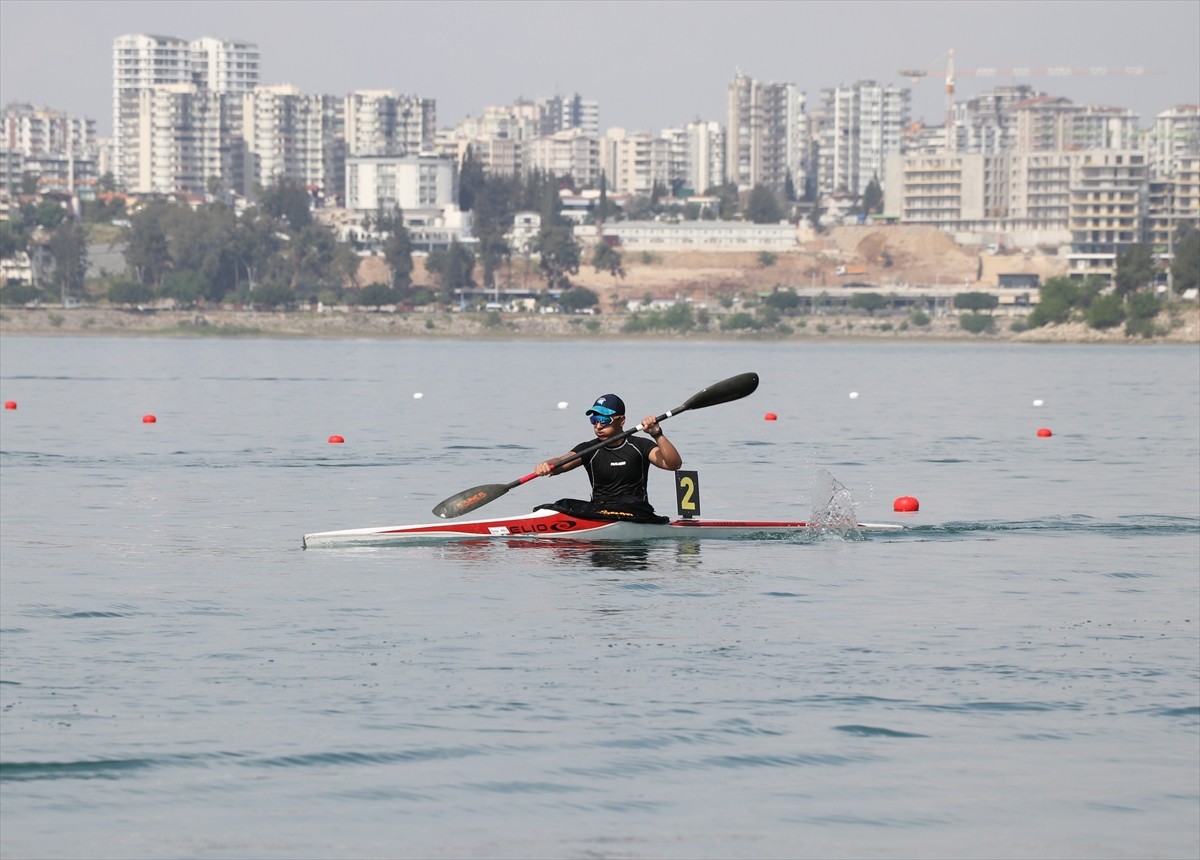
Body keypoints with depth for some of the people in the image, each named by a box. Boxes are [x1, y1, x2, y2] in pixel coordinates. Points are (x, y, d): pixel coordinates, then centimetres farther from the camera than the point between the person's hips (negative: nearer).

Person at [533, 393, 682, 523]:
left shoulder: (639, 446, 3)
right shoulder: (589, 449, 8)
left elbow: (673, 464, -9)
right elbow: (562, 462, -9)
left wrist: (657, 434, -23)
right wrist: (548, 466, -34)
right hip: (598, 509, 2)